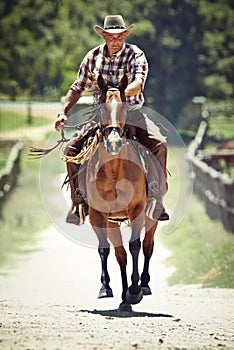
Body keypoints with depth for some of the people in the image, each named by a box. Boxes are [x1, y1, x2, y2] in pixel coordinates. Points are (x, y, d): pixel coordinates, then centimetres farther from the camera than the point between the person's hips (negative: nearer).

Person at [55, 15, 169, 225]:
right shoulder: (93, 57, 2)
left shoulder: (135, 55, -8)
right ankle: (78, 203, -4)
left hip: (132, 114, -2)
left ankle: (156, 199, -16)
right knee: (72, 149, -15)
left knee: (159, 144, -27)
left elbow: (138, 84, -25)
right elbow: (78, 88, 10)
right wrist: (64, 112, -4)